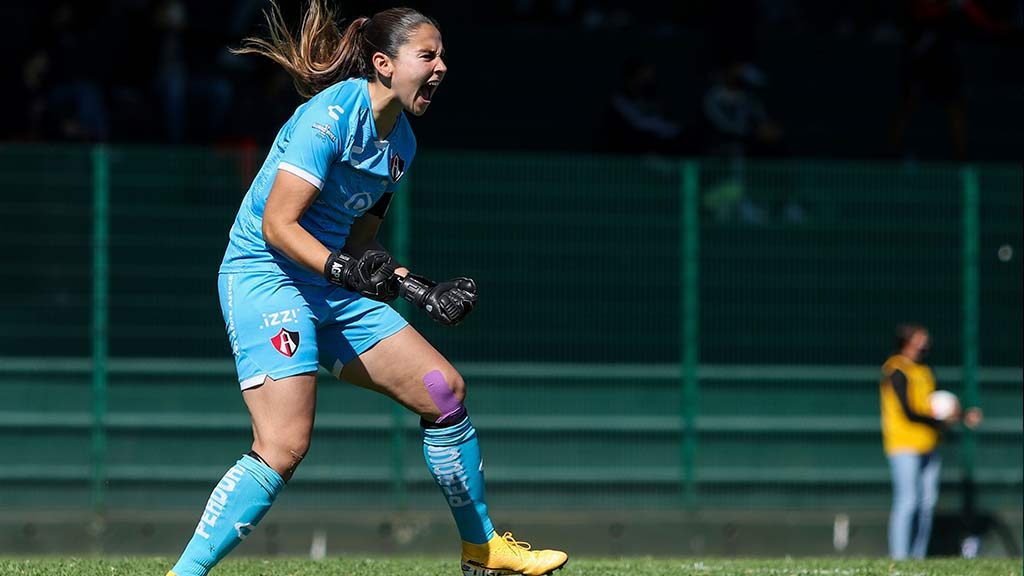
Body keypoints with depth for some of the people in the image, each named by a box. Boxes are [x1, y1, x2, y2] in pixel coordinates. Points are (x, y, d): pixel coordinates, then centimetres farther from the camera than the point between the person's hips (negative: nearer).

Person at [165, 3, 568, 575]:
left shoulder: (402, 142, 11)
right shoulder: (332, 115, -16)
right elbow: (276, 225, -20)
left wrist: (422, 291, 9)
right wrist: (342, 268, -33)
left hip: (334, 291, 9)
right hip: (264, 277, -9)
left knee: (444, 389, 9)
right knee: (284, 446, -24)